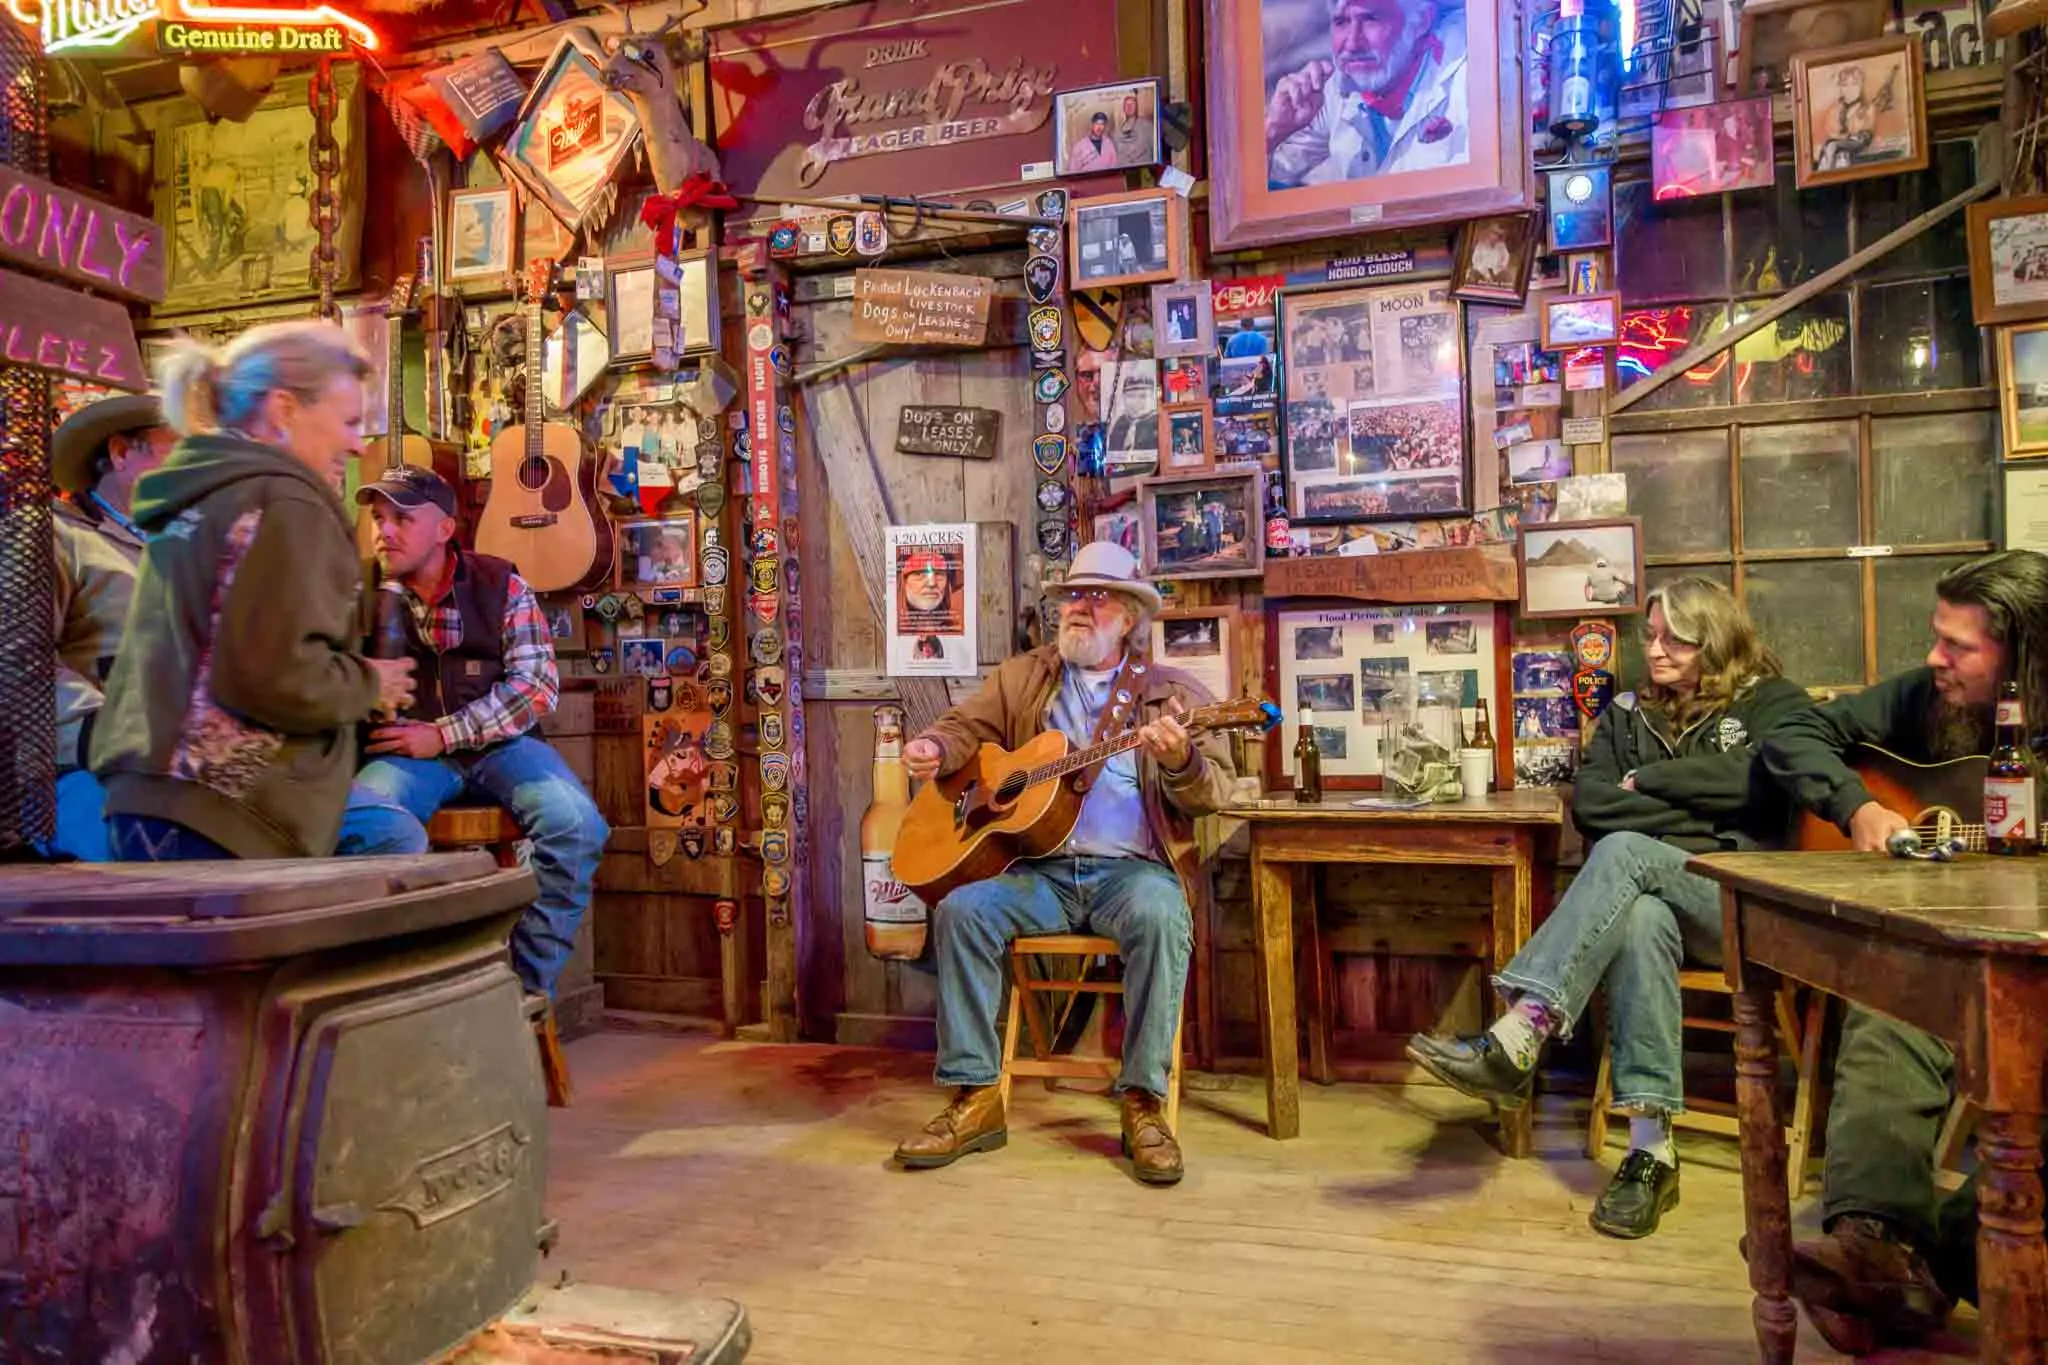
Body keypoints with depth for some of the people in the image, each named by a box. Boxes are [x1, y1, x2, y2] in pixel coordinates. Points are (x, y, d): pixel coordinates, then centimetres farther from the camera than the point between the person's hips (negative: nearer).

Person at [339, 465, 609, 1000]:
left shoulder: (501, 585, 3)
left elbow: (537, 684, -5)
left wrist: (442, 734, -13)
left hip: (497, 743, 0)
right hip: (405, 749, 0)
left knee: (576, 826, -27)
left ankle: (529, 987, -10)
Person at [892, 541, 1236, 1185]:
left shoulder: (1175, 692, 7)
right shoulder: (1021, 678, 18)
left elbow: (1214, 792, 0)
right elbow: (966, 725, 20)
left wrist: (1180, 759, -24)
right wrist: (933, 748, -4)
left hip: (1132, 867, -3)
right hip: (1039, 869, 3)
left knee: (1159, 916, -35)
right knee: (961, 909, -23)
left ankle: (1143, 1102, -21)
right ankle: (976, 1099, -14)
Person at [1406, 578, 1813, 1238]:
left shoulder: (1773, 703, 10)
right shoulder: (1628, 712, 20)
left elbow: (1758, 785, -11)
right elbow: (1588, 804, 4)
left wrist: (1648, 781, -2)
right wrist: (1697, 815, -6)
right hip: (1654, 889, 3)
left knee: (1624, 851, -33)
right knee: (1642, 918, -36)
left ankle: (1516, 1039, -43)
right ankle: (1650, 1152, -38)